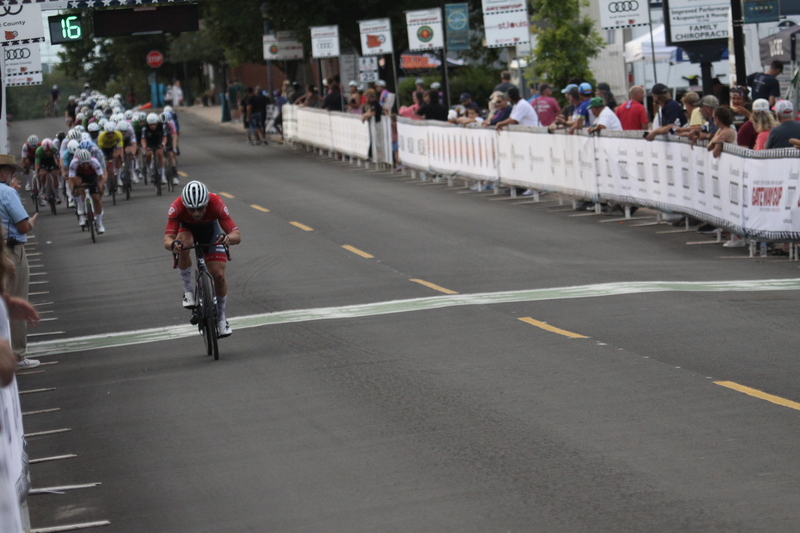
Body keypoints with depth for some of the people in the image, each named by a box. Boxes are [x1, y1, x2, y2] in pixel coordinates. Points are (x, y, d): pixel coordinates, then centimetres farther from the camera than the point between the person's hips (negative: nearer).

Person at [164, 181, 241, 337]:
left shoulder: (216, 204, -37)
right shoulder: (177, 207, -37)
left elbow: (237, 236, -39)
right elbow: (167, 239, -42)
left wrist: (228, 238, -63)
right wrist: (172, 245, -66)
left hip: (211, 228, 0)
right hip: (187, 228, 0)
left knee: (219, 275, -13)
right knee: (183, 244, -36)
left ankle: (221, 317, 11)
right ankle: (188, 290, -15)